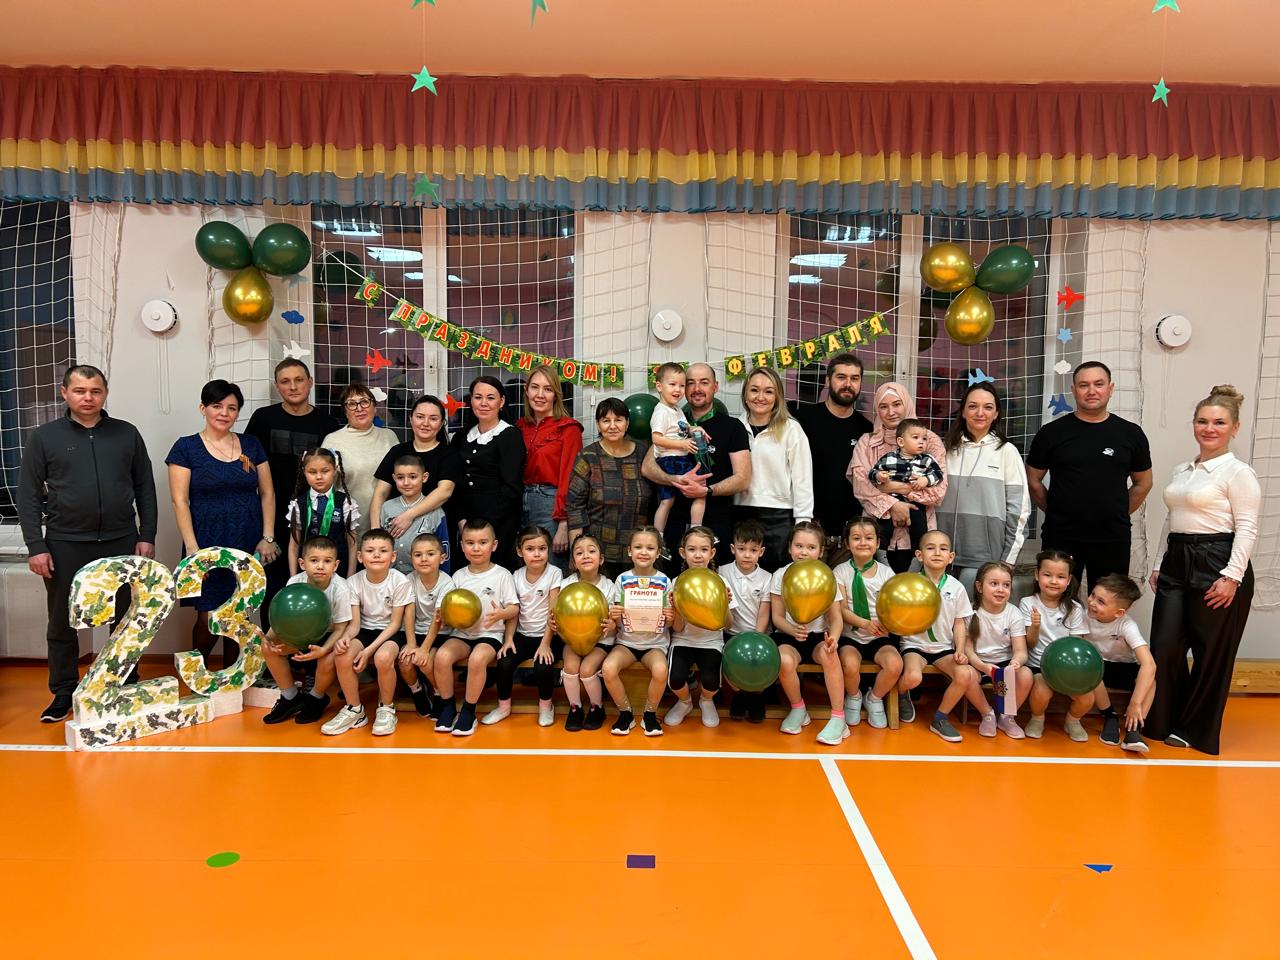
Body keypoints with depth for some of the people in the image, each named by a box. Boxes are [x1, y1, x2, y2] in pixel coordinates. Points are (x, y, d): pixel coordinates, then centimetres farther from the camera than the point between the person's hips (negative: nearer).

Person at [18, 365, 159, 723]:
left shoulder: (127, 434, 6)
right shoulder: (44, 437, 3)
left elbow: (145, 488, 8)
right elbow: (28, 497, 1)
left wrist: (147, 536, 1)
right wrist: (36, 547, -6)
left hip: (121, 544, 1)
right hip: (66, 546, -1)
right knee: (62, 624, 8)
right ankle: (64, 693, 22)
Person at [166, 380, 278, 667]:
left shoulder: (251, 445, 9)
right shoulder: (186, 447, 0)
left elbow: (267, 493, 9)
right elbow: (180, 501, -5)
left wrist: (268, 538, 1)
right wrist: (192, 548, -11)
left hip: (247, 546, 3)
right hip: (207, 544, -3)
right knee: (208, 619, -2)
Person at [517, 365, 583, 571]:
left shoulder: (568, 428, -6)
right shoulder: (520, 426, 11)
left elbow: (568, 478, -10)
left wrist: (563, 525, -15)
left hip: (552, 505, -5)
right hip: (521, 504, 5)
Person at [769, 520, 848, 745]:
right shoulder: (780, 576, -1)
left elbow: (835, 617, -5)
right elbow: (777, 617, -2)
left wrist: (833, 637, -29)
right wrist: (793, 630, -25)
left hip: (818, 635, 0)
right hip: (789, 635, 0)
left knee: (829, 654, -34)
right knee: (784, 661, -34)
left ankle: (838, 719, -23)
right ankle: (798, 710, -5)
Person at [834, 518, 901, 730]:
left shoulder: (886, 572, 4)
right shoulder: (841, 571, 0)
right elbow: (842, 610, -6)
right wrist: (864, 623, -24)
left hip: (879, 637, 2)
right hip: (850, 635, -1)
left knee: (895, 664, -28)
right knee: (851, 664, -32)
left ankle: (875, 698, 5)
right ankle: (854, 697, 5)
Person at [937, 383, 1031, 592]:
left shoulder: (1007, 451, 0)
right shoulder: (946, 448, 7)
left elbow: (1018, 507, -1)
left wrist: (1009, 558, -3)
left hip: (985, 556, -2)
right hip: (946, 553, 2)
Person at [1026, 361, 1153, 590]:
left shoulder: (1131, 433, 5)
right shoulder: (1052, 432, 1)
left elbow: (1143, 483, 15)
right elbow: (1033, 481, 8)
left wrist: (1117, 515, 8)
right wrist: (1057, 512, 4)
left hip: (1113, 539, 1)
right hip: (1060, 537, -1)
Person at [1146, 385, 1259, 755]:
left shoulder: (1238, 472, -6)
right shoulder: (1182, 470, 15)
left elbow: (1247, 527, -11)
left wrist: (1233, 576, -18)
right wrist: (1159, 565, 17)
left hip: (1216, 564, -7)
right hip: (1177, 562, 7)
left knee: (1212, 653, 4)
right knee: (1164, 648, 4)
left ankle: (1197, 730, 18)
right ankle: (1163, 722, 19)